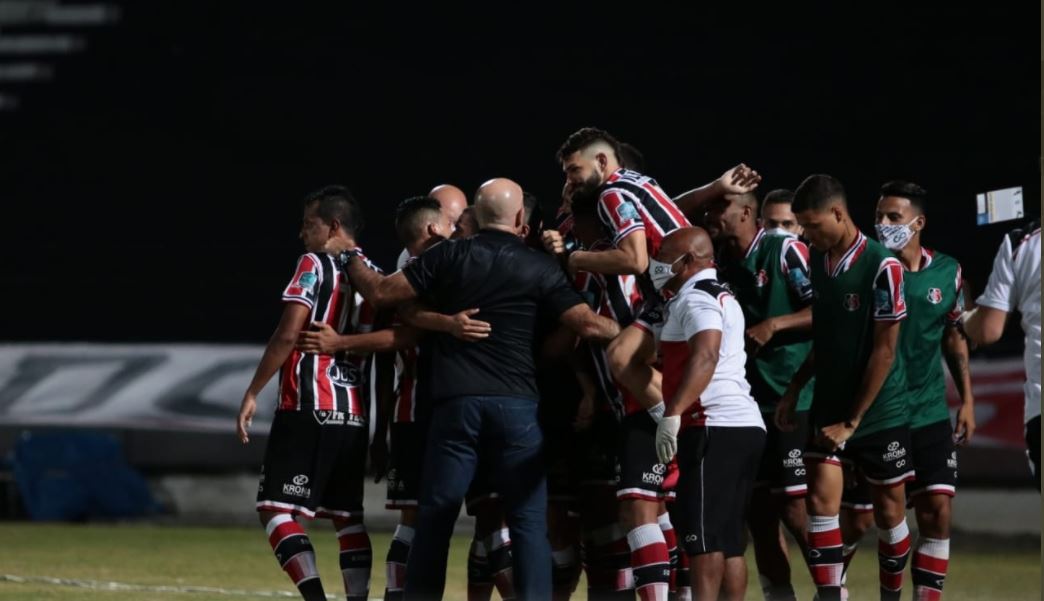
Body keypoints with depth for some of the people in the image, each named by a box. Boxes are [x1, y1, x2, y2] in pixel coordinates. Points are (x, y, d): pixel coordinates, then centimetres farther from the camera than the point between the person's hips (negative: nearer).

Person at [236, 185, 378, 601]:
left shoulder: (315, 266, -5)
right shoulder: (376, 278, 14)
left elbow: (288, 335, -11)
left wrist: (252, 394, -7)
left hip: (308, 409, -7)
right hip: (354, 415, 7)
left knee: (274, 507, -5)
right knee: (347, 516, 12)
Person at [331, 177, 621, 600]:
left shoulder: (448, 257, 3)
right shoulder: (540, 268, 1)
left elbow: (380, 292, 3)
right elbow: (589, 326, -2)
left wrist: (349, 259, 21)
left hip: (455, 402, 1)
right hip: (515, 405, -1)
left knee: (435, 517, 6)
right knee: (528, 518, 3)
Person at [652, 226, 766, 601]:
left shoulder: (697, 299, -8)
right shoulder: (721, 297, 24)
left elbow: (705, 358, -26)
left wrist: (672, 414, -33)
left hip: (715, 429, -10)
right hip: (746, 426, 10)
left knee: (704, 538, -13)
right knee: (728, 539, 10)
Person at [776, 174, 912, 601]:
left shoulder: (882, 267, -18)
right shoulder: (817, 260, 2)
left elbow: (884, 350, -16)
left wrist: (852, 422, -15)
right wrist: (794, 390, 9)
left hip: (879, 414, -5)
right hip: (828, 407, 5)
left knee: (889, 510, 6)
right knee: (821, 501, -8)